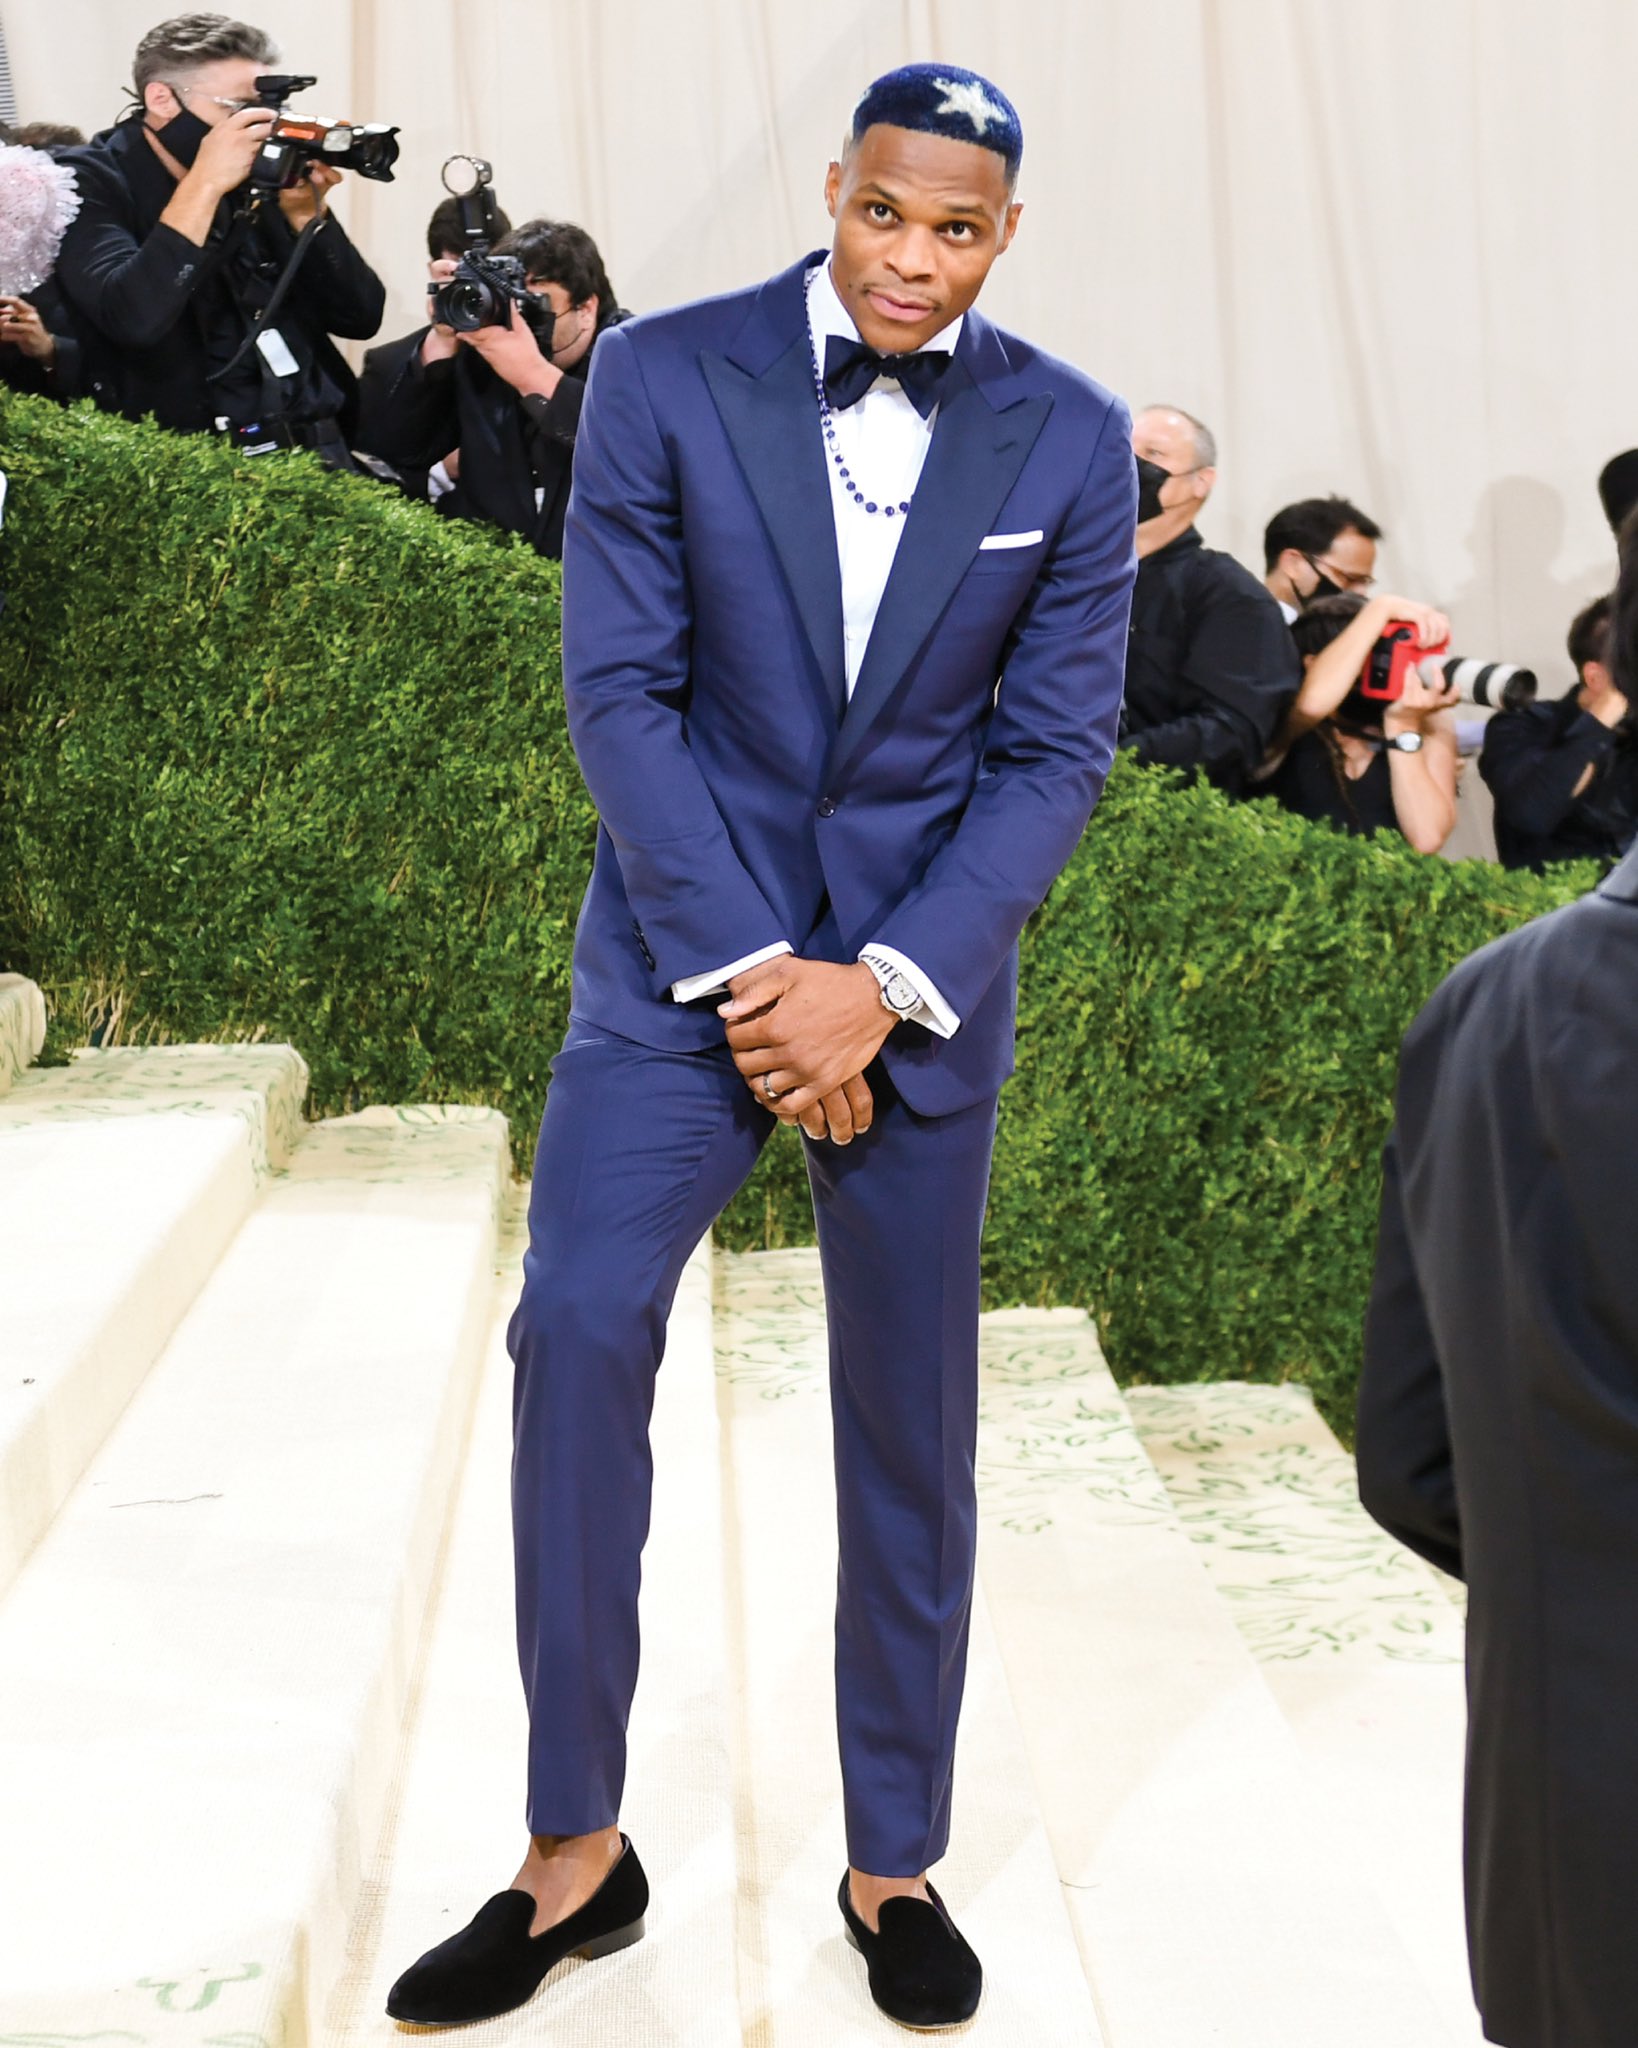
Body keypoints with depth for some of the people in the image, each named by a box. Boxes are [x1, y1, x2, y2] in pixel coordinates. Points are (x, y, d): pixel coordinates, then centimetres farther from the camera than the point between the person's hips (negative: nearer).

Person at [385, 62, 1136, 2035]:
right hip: (683, 946, -1)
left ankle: (896, 1867, 22)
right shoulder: (664, 376, -6)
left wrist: (876, 987, -13)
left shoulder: (1071, 441, -3)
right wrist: (750, 974, -14)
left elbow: (1054, 751, -2)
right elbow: (621, 691, -7)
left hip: (920, 975, 1)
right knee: (578, 1319, -16)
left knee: (910, 1418, 7)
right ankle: (575, 1849, -2)